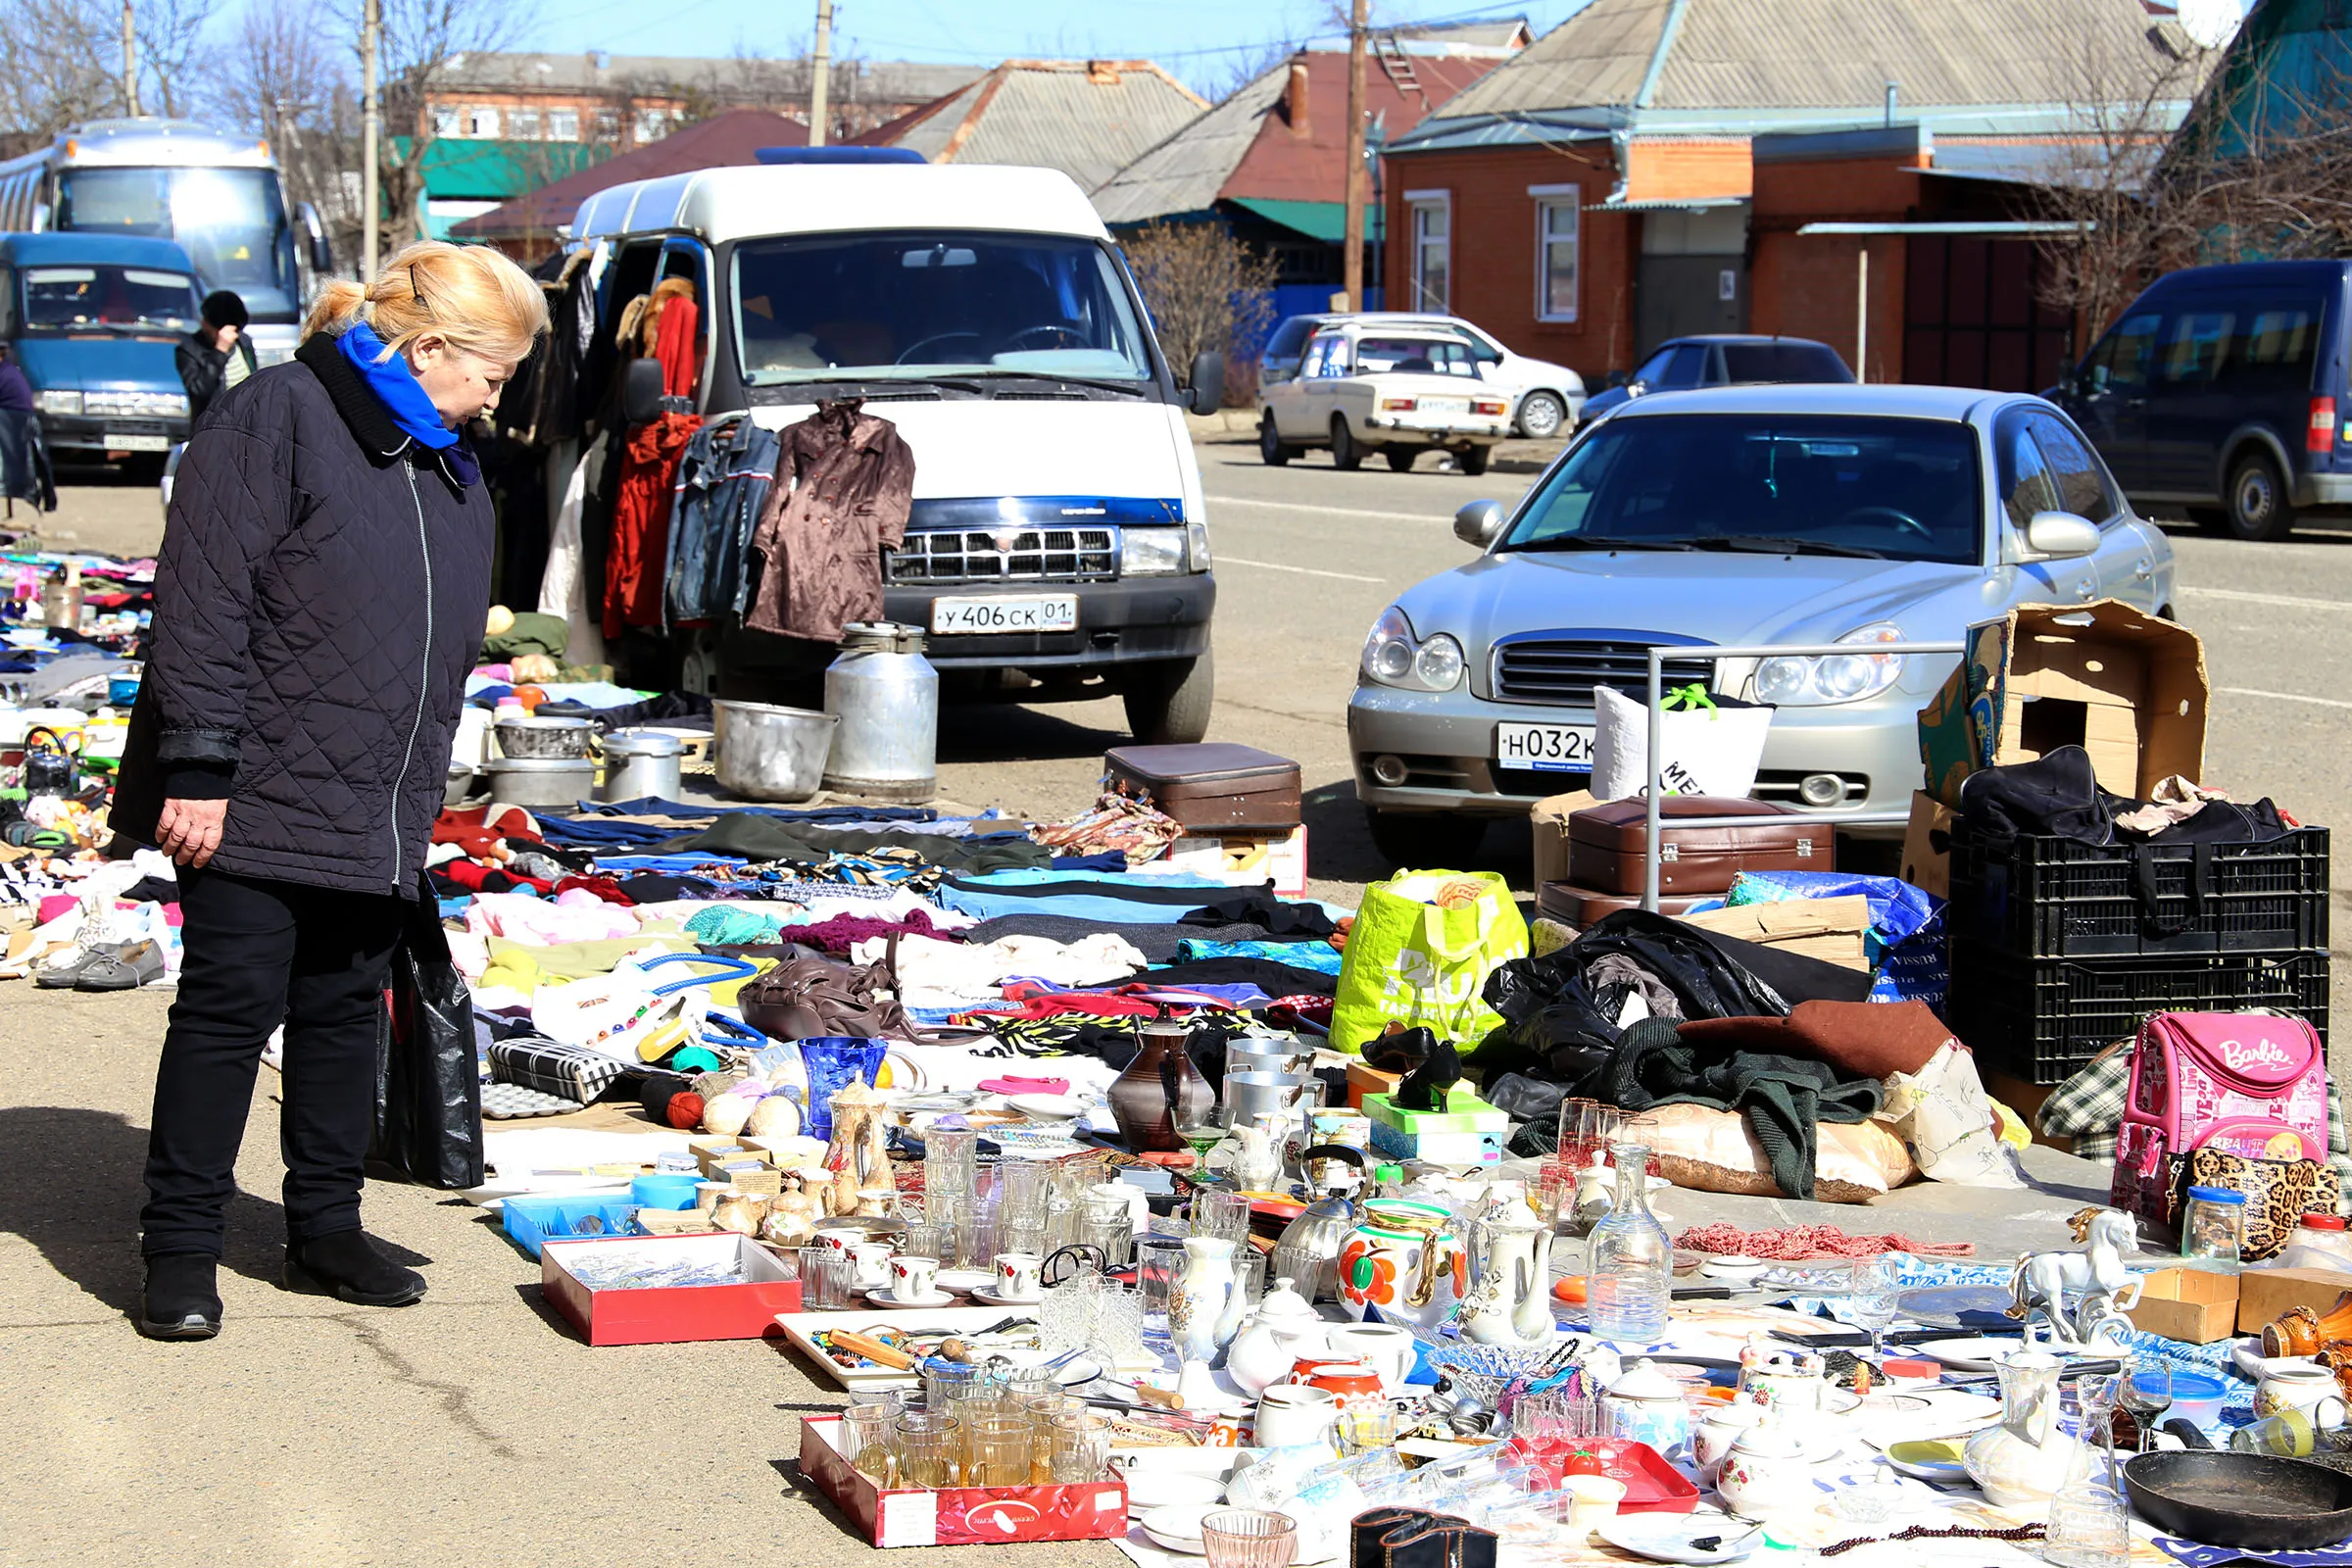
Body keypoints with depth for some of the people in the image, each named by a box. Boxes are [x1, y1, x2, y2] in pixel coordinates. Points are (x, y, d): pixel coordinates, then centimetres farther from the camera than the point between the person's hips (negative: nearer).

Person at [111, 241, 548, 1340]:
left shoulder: (451, 468, 15)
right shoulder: (278, 418, -11)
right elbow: (203, 600, -15)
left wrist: (419, 794, 20)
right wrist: (198, 764, -19)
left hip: (376, 821, 7)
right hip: (254, 798, -7)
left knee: (346, 1011, 12)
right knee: (231, 1006, -5)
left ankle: (325, 1229, 23)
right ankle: (180, 1250, 3)